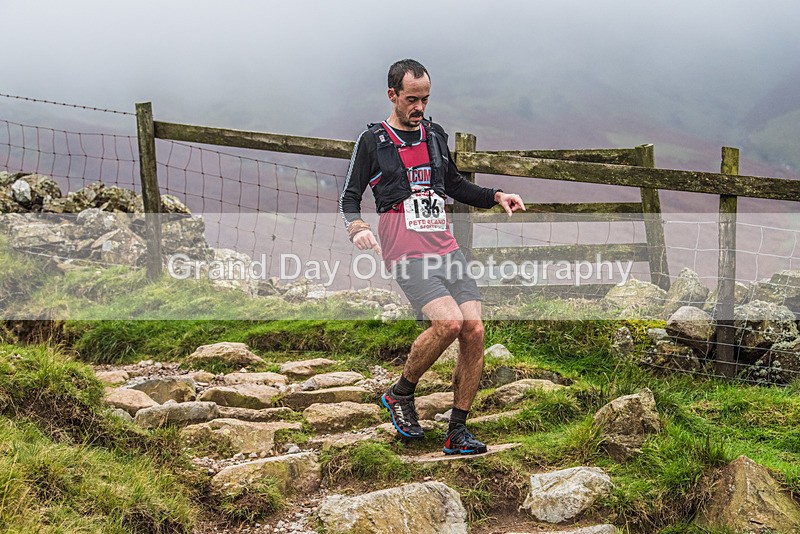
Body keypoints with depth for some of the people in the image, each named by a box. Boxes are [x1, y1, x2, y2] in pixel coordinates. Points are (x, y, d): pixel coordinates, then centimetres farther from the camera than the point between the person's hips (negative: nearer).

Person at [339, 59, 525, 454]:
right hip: (407, 254, -6)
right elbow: (349, 197, 3)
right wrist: (356, 227, -18)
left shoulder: (435, 135, 18)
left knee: (474, 331, -7)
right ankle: (400, 395, 0)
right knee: (448, 322, -25)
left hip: (445, 247, 6)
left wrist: (495, 197, 17)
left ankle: (457, 433, 3)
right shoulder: (373, 140, 2)